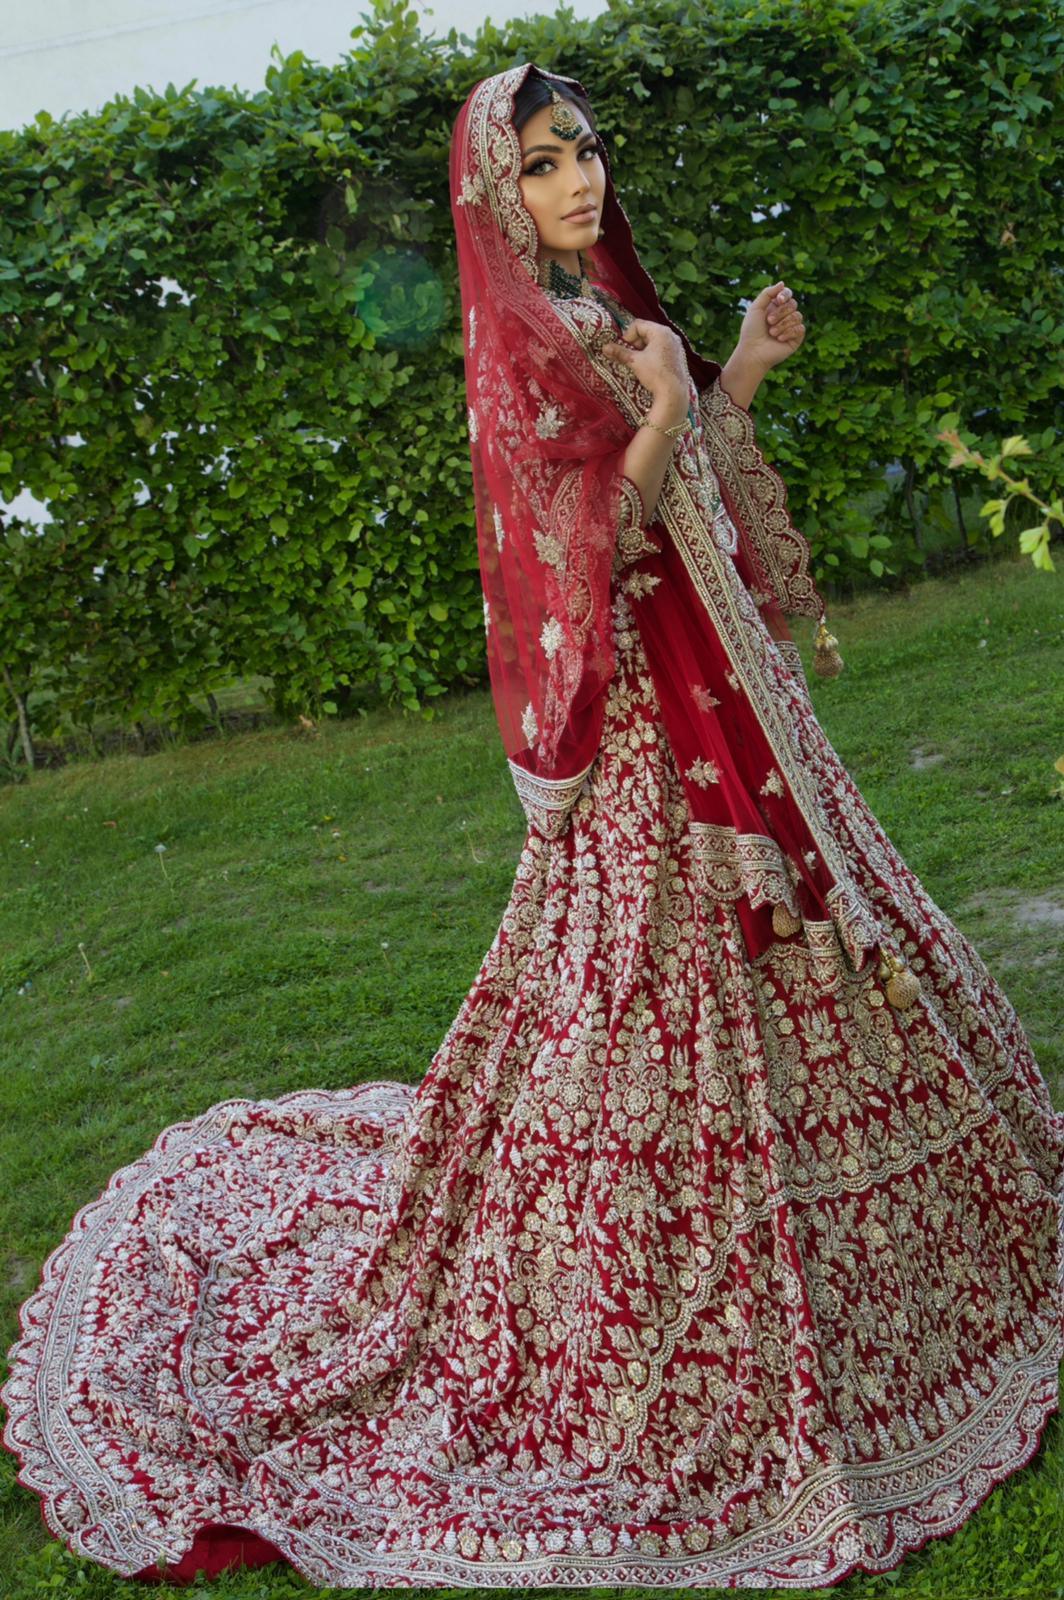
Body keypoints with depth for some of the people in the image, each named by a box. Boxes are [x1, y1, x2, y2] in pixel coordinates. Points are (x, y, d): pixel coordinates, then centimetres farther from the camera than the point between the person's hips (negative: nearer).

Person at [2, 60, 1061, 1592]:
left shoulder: (605, 312, 13)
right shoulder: (522, 345, -13)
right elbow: (585, 546, -20)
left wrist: (743, 369, 10)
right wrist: (665, 403, -16)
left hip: (714, 686, 10)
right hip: (643, 714, -10)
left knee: (778, 942, 20)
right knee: (651, 999, -2)